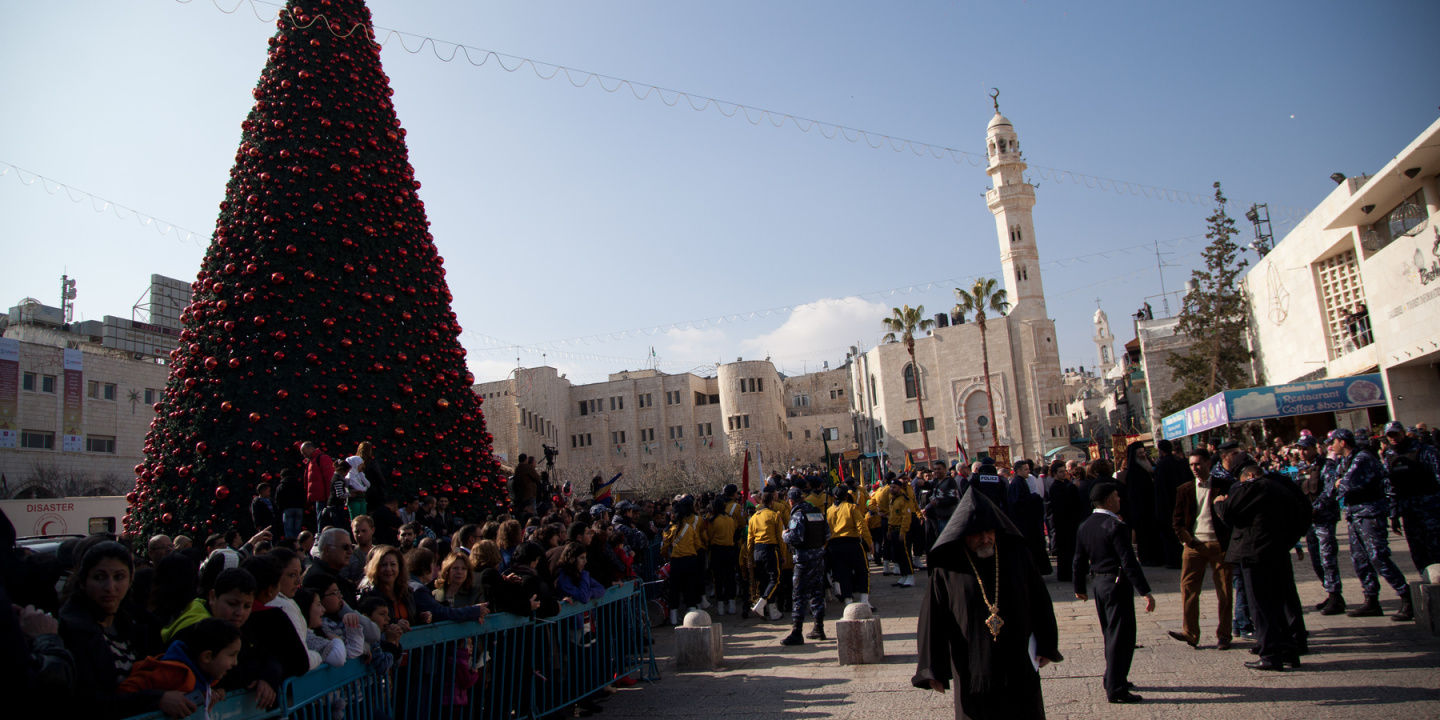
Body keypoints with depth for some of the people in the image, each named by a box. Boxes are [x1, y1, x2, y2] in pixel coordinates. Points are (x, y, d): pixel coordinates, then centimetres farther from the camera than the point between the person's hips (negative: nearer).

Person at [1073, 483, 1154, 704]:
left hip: (1099, 584, 8)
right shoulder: (1115, 526, -17)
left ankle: (1112, 679, 31)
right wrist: (1145, 592, -20)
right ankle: (1116, 690, 0)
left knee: (1111, 634, 21)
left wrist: (1080, 588, 22)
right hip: (1117, 584, -8)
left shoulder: (1084, 527, 7)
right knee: (1122, 636, -2)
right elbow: (1129, 562, -21)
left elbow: (1079, 561, 13)